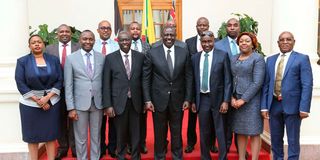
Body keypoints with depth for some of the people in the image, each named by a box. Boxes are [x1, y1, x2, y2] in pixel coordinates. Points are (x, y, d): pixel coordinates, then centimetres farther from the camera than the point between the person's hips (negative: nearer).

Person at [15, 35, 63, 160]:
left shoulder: (54, 60, 4)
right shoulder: (22, 61, 0)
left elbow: (59, 80, -1)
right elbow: (20, 83, -6)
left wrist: (47, 97, -13)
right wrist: (37, 100, -13)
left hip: (52, 101, 1)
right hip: (30, 103, -1)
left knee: (51, 134, 7)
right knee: (32, 135, 7)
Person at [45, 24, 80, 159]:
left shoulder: (79, 47, 0)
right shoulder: (49, 49, 5)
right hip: (57, 89, 2)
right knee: (60, 119, 12)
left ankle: (75, 147, 20)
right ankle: (62, 147, 25)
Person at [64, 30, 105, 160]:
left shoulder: (102, 57, 3)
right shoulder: (71, 58, -2)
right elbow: (68, 85, -4)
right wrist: (71, 108, -8)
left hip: (97, 103, 2)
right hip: (80, 103, -2)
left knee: (96, 136, 14)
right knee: (81, 138, 9)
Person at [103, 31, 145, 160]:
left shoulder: (140, 56, 3)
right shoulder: (110, 58, -1)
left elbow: (144, 79, 6)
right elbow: (106, 83, -2)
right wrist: (108, 105, -7)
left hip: (136, 102, 1)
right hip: (119, 102, -1)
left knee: (136, 133, 8)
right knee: (121, 133, 12)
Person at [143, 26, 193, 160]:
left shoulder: (184, 53, 1)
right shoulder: (152, 53, -3)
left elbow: (188, 77, 3)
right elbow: (146, 78, -2)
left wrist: (187, 99, -1)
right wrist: (147, 100, -7)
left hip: (177, 99, 1)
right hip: (159, 99, -1)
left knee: (177, 132, 12)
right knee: (160, 132, 11)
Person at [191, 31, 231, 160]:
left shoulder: (222, 55, -3)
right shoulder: (195, 57, 6)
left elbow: (227, 80, -4)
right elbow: (194, 81, 8)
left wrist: (226, 101, -10)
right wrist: (193, 101, 6)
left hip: (218, 98, -2)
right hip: (202, 99, 3)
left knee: (220, 132, 6)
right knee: (204, 133, 12)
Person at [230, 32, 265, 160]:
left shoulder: (258, 58, -5)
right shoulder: (233, 59, 12)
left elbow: (258, 82, -12)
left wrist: (243, 99, -14)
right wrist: (231, 97, -3)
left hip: (251, 100, -5)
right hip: (236, 101, 5)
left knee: (253, 133, 1)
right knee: (240, 132, 11)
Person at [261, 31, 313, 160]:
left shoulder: (302, 59, -1)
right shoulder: (270, 60, 11)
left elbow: (307, 85, -7)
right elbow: (266, 84, 7)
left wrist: (304, 108, -14)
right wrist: (264, 106, 1)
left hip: (292, 105, -4)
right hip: (273, 105, 4)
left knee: (293, 140, 7)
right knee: (275, 139, 14)